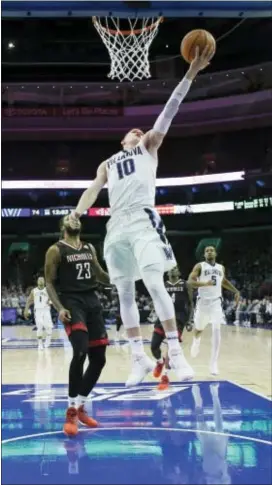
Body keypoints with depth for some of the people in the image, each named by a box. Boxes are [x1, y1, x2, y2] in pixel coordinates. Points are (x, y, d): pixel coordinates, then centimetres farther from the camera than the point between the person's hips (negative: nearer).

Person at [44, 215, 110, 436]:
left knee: (99, 358, 5)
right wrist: (59, 308, -18)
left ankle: (80, 406, 22)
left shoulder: (90, 249, 16)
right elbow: (49, 283, -5)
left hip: (92, 301, 7)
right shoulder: (56, 250, -1)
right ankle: (71, 410, -13)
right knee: (80, 351, -25)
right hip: (71, 302, -7)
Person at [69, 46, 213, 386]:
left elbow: (168, 112, 9)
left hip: (142, 220, -4)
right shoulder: (107, 164, 29)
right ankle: (140, 358, 8)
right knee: (124, 292, 2)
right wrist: (78, 211, -7)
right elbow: (93, 190, 14)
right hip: (116, 227, 4)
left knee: (155, 285, -15)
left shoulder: (149, 146, 19)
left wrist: (190, 74, 0)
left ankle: (175, 352, -11)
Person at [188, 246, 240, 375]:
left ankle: (213, 363, -14)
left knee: (217, 331, -15)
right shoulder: (199, 266, -3)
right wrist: (205, 283, -29)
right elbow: (190, 281, -14)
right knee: (199, 329, 16)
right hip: (203, 301, -2)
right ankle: (196, 340, 55)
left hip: (216, 302, 2)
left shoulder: (221, 268, 11)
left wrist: (236, 291, 21)